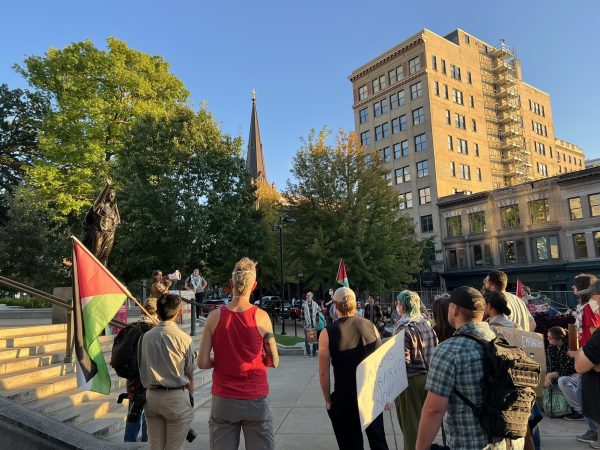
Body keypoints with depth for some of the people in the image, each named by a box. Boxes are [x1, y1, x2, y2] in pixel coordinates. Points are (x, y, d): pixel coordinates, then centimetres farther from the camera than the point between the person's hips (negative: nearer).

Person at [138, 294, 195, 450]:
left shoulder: (146, 337, 0)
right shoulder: (183, 338, -12)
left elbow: (142, 369, 8)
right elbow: (189, 375, -6)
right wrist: (191, 397, 7)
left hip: (151, 396, 4)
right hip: (176, 397, -4)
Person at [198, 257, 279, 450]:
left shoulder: (215, 317, -7)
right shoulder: (261, 317, -10)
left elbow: (203, 362, -6)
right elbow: (274, 361, -1)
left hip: (223, 400, 1)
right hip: (256, 400, -1)